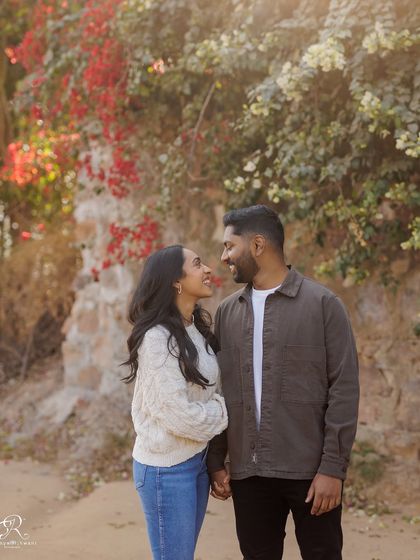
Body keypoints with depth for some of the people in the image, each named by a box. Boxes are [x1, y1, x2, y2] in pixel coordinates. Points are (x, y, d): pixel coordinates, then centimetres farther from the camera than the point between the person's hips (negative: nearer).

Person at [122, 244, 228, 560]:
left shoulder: (198, 328, 6)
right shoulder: (157, 337, -19)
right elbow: (177, 415, -21)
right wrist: (225, 412, -7)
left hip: (198, 460, 8)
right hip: (167, 467, -7)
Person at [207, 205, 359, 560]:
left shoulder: (322, 304, -4)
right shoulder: (227, 312, 9)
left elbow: (344, 389, -8)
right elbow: (218, 390, 11)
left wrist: (333, 466, -13)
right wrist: (216, 460, 5)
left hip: (310, 470, -4)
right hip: (247, 471, 4)